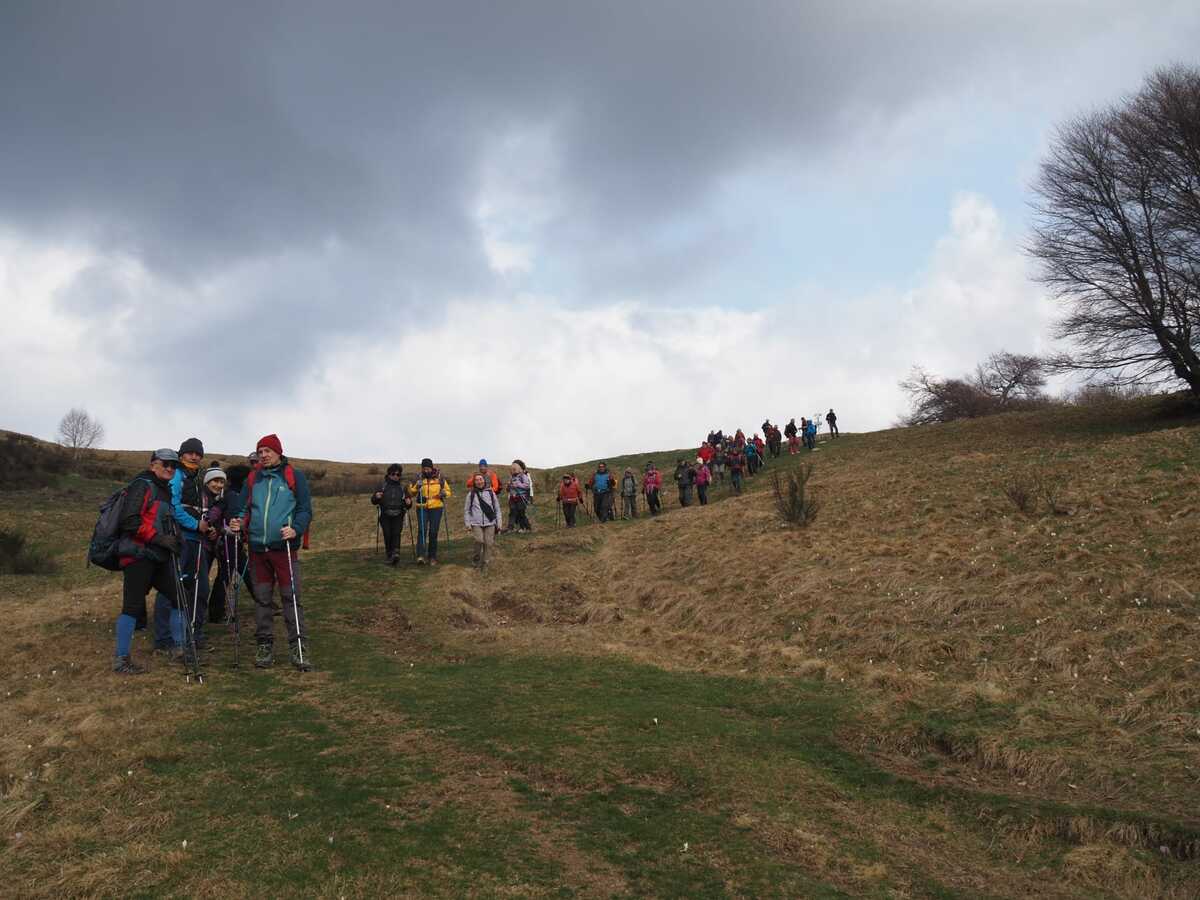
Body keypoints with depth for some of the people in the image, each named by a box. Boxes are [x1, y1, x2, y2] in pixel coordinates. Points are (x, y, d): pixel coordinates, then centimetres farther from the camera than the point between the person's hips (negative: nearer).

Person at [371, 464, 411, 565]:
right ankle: (389, 555, 6)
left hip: (398, 516, 0)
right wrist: (376, 497, -17)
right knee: (387, 535, -8)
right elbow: (373, 501, 7)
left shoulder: (403, 487, 10)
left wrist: (408, 503, -10)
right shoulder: (383, 486, 6)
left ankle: (396, 553, -31)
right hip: (385, 516, 0)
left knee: (396, 533, -19)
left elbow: (408, 505, 15)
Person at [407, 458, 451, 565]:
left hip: (436, 508, 1)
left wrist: (444, 493, -13)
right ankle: (421, 556, -16)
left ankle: (432, 556, 16)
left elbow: (448, 492, 10)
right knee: (422, 530, -12)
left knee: (433, 532, 5)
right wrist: (416, 486, -16)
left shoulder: (439, 478, 2)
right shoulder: (419, 479, 1)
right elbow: (411, 492, 2)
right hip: (422, 508, 0)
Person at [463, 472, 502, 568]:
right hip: (476, 523, -1)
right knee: (479, 540, -19)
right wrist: (467, 524, 2)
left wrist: (498, 523, 8)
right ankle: (476, 558, 4)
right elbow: (466, 510, 9)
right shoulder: (471, 494, 5)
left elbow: (497, 509, 12)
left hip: (490, 523, 1)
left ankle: (484, 562, 9)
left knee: (489, 543, -8)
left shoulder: (490, 492, 7)